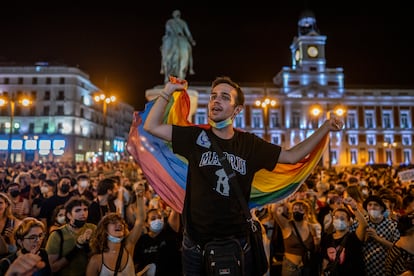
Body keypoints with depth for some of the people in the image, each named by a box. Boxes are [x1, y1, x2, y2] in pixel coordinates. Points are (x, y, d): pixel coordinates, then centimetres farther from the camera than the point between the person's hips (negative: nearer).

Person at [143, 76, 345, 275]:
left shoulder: (249, 144, -1)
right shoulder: (196, 136, -4)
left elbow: (292, 156, 3)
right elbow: (152, 126, -5)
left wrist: (325, 128, -1)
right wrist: (168, 90, -10)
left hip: (237, 243, 1)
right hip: (197, 243, 0)